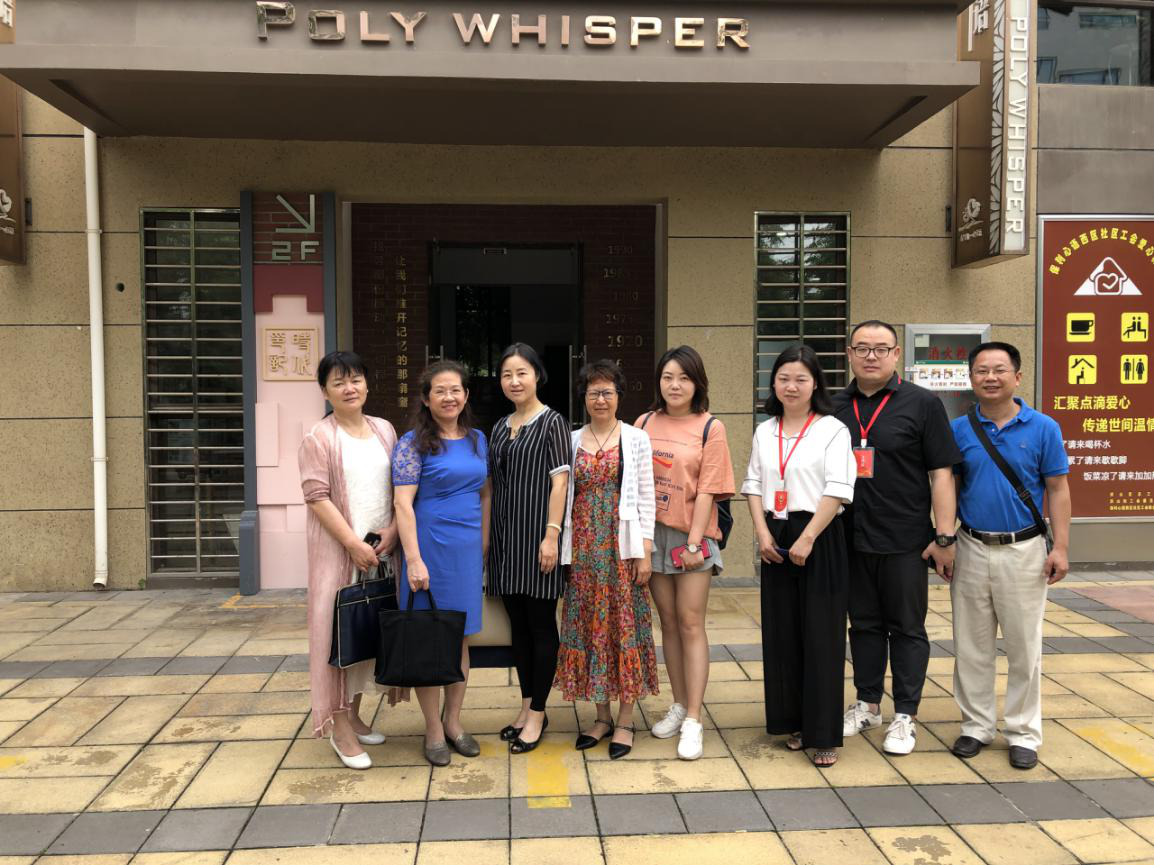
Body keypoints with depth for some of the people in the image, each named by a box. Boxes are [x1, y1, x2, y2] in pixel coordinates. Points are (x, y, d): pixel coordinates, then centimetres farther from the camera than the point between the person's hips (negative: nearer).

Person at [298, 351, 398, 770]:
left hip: (381, 548, 5)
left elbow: (400, 487, 11)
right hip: (339, 548, -5)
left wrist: (392, 530, -4)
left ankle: (354, 713, 28)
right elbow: (317, 497, -12)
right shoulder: (319, 438, -6)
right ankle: (339, 727, 10)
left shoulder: (385, 430, 9)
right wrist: (354, 544, -18)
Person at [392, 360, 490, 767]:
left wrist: (485, 544, 11)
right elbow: (403, 504, -13)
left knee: (461, 636, 13)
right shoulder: (414, 443, -7)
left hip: (469, 549, 6)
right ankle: (433, 730, 16)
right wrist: (414, 559, -20)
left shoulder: (477, 440, 10)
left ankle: (453, 720, 27)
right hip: (431, 547, -5)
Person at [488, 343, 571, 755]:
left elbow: (560, 481, -10)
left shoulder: (551, 422, -4)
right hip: (506, 535, 6)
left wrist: (552, 534, -17)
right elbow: (495, 485, 16)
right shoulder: (500, 428, 13)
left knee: (540, 623, 1)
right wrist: (487, 537, 12)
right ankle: (527, 705, 23)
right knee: (517, 623, 11)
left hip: (537, 533, -6)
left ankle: (538, 713, 10)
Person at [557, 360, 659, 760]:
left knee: (624, 625, 0)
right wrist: (564, 551, 5)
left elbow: (646, 499, -1)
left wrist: (645, 553, -7)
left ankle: (625, 721, 11)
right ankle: (602, 715, 20)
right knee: (588, 626, 6)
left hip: (622, 546, -3)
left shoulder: (637, 439, 2)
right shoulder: (571, 441, 9)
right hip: (583, 547, 3)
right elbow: (565, 498, 9)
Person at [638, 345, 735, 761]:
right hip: (652, 533, 4)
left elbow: (707, 491, -9)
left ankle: (693, 721, 2)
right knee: (668, 622, 12)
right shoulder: (646, 423, 7)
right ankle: (679, 706, 24)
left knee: (691, 624, -2)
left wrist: (694, 542, -14)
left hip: (692, 536, -4)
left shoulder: (710, 427, -4)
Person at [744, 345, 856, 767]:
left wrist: (807, 539, -17)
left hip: (820, 540, -5)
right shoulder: (764, 432, 11)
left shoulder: (832, 430, -5)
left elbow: (837, 491, -12)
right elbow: (754, 486, 10)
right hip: (775, 540, 5)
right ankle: (795, 724, 23)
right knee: (782, 633, 9)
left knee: (821, 636, -2)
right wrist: (763, 533, -4)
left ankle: (824, 735, 7)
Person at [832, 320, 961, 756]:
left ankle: (905, 716, 17)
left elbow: (941, 473, -6)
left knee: (907, 628, 7)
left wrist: (944, 536, -11)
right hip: (852, 539, 4)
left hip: (905, 540, -4)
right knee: (865, 623, 15)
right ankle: (867, 704, 28)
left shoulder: (922, 404, -4)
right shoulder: (836, 407, 7)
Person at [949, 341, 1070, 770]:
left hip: (1023, 551, -2)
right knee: (971, 646, 9)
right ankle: (976, 725, 24)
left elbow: (1057, 490, -2)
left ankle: (1024, 733, 21)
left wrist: (1061, 547, -8)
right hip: (971, 549, 2)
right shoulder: (959, 429, 1)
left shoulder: (1043, 428, -3)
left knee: (1024, 647, 7)